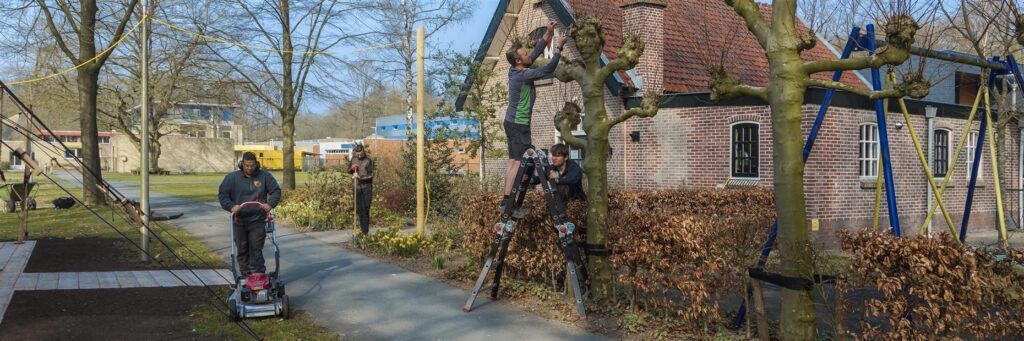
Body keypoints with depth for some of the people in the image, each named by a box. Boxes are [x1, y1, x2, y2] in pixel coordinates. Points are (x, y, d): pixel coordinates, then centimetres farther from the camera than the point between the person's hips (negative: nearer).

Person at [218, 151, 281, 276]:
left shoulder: (265, 176, 3)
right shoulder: (232, 177, 3)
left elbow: (276, 191, 5)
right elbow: (222, 194, 2)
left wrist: (270, 204, -13)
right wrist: (231, 206, -15)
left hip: (258, 220, -1)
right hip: (239, 221, 1)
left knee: (256, 249, -4)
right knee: (242, 249, 8)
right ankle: (245, 275, 20)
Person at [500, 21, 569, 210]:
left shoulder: (514, 70, 5)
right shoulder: (523, 75, -21)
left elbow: (535, 54, 12)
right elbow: (548, 70, -21)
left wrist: (548, 34, 10)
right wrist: (558, 47, -14)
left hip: (511, 121, 10)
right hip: (519, 124, -10)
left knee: (513, 160, 10)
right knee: (520, 161, -7)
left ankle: (506, 199, 11)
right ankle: (509, 200, -8)